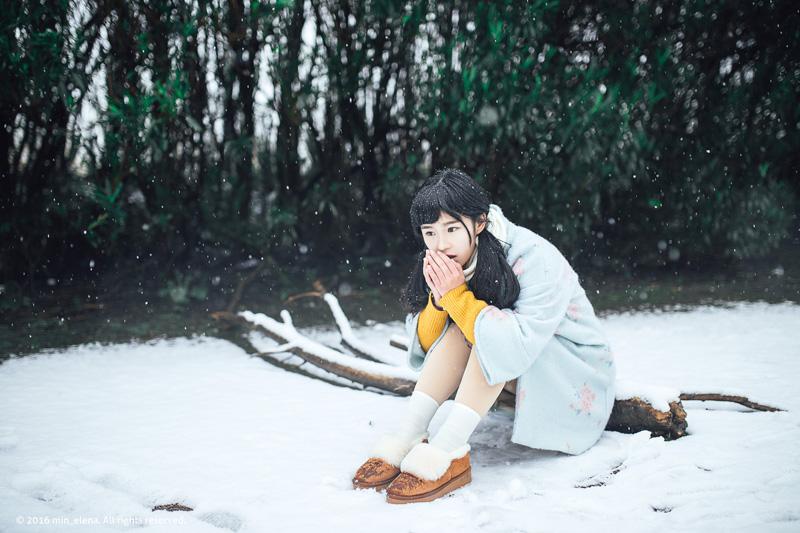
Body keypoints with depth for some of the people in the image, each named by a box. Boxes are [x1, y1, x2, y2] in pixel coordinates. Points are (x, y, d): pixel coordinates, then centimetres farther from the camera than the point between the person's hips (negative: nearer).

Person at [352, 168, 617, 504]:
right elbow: (424, 345, -8)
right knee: (461, 324, -19)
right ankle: (407, 437, -23)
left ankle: (446, 452, -33)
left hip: (578, 381, -6)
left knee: (489, 332, -29)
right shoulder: (451, 262, -8)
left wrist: (457, 295, -36)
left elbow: (521, 343, -40)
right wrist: (439, 299, -27)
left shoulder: (535, 259, -28)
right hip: (514, 375, 6)